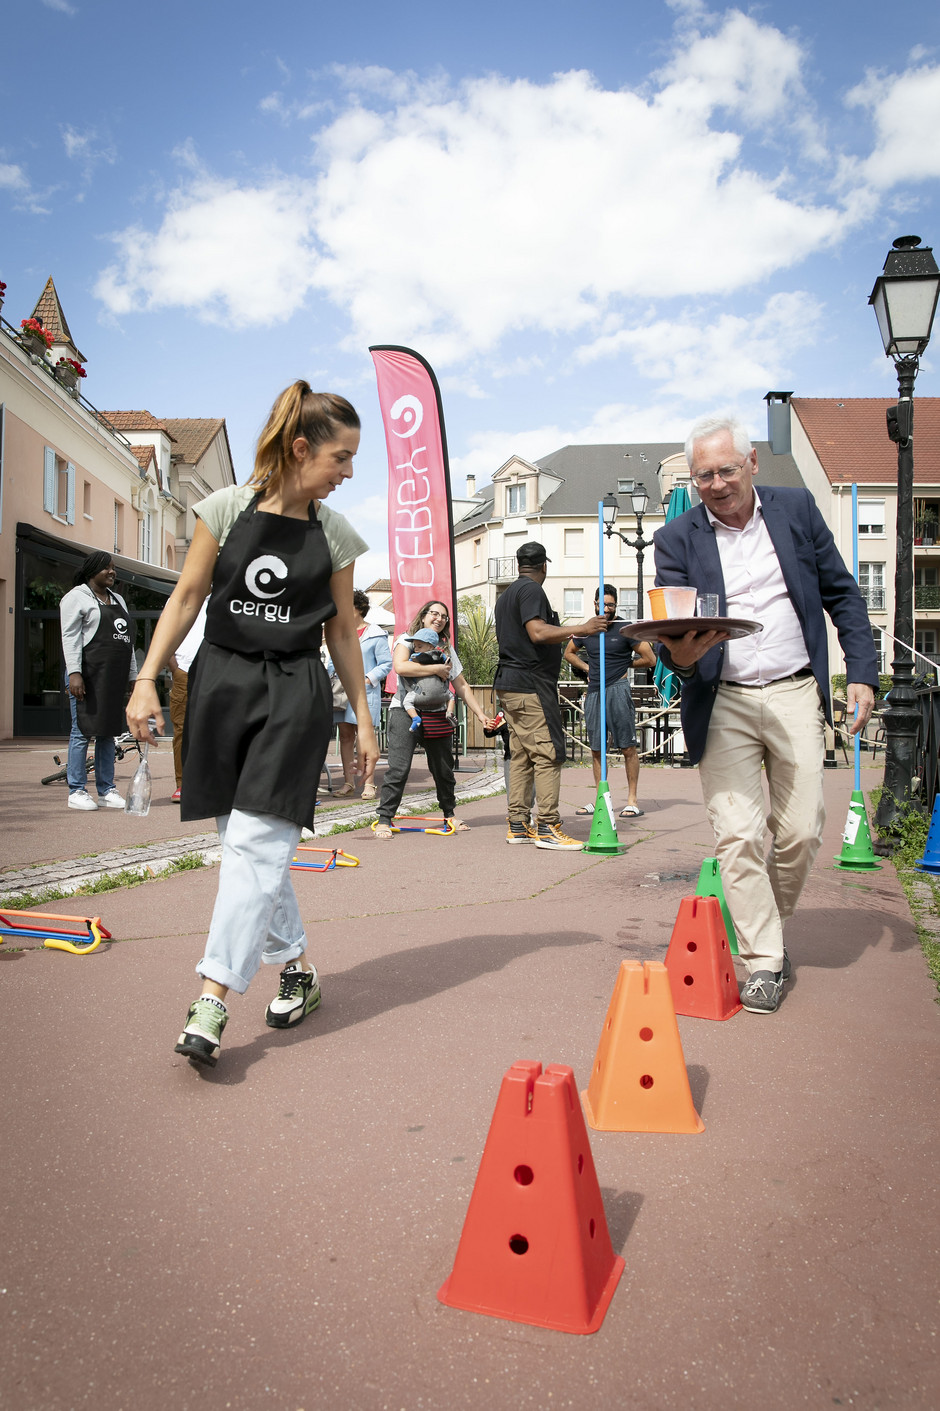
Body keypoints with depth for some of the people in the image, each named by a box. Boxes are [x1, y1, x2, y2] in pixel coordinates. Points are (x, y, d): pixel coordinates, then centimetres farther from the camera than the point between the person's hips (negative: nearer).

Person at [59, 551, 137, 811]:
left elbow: (126, 640, 23)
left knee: (108, 732, 8)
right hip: (87, 673, -7)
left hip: (114, 677, 7)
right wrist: (74, 673, -18)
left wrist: (133, 676, 17)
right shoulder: (76, 597, 1)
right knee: (83, 731, -6)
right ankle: (77, 791, 0)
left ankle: (106, 791, 12)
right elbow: (70, 637, -8)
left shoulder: (117, 599, 23)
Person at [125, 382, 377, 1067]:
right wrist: (147, 679, -4)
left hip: (295, 693, -1)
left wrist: (364, 717, 10)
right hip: (222, 682, 1)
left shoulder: (335, 532, 5)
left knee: (255, 842, -12)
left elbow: (342, 630, 11)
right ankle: (298, 968, 23)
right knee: (250, 841, 7)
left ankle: (213, 999, -8)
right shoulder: (227, 508, 2)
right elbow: (187, 598, 4)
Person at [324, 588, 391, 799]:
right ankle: (348, 782, 10)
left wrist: (368, 679, -13)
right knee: (345, 736, 4)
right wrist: (327, 675, 3)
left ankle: (368, 784, 0)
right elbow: (332, 660, 22)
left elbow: (386, 664, -2)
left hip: (365, 693, -5)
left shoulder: (376, 635, -1)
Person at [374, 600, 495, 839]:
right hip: (405, 711, -5)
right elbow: (400, 666, -20)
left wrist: (480, 714, 11)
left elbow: (461, 686, 18)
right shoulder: (407, 639, 2)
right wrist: (436, 669, -16)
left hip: (436, 716, 5)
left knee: (444, 769, 10)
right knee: (398, 768, -13)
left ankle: (450, 813, 29)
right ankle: (384, 820, -7)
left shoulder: (446, 647, 17)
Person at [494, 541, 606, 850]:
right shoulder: (531, 590, -9)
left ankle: (518, 825, 11)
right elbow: (538, 632, -22)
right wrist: (581, 629, -19)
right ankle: (547, 827, -10)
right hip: (531, 685, -10)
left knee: (520, 755, 10)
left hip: (509, 685, 10)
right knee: (548, 754, -9)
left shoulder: (505, 595, 21)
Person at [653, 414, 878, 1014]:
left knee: (801, 832, 1)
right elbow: (672, 624, -3)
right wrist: (679, 655, -27)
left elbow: (842, 593, 10)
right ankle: (764, 961, 7)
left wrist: (862, 671, 2)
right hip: (722, 704, -1)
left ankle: (772, 928, 27)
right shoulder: (677, 539, 2)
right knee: (738, 836, -6)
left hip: (796, 694, 1)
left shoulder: (797, 508, 6)